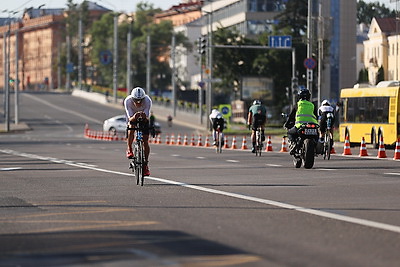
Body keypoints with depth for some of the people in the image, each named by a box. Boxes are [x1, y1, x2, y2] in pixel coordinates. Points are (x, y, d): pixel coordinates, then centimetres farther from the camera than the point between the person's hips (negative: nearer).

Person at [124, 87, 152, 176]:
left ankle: (145, 165, 6)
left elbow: (148, 118, -33)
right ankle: (129, 150, -6)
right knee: (131, 131, -31)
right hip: (132, 117, -1)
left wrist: (145, 117, -56)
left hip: (144, 119, 1)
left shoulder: (147, 101, -34)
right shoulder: (128, 101, -34)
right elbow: (130, 118, -34)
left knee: (145, 141, -6)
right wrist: (134, 117, -57)